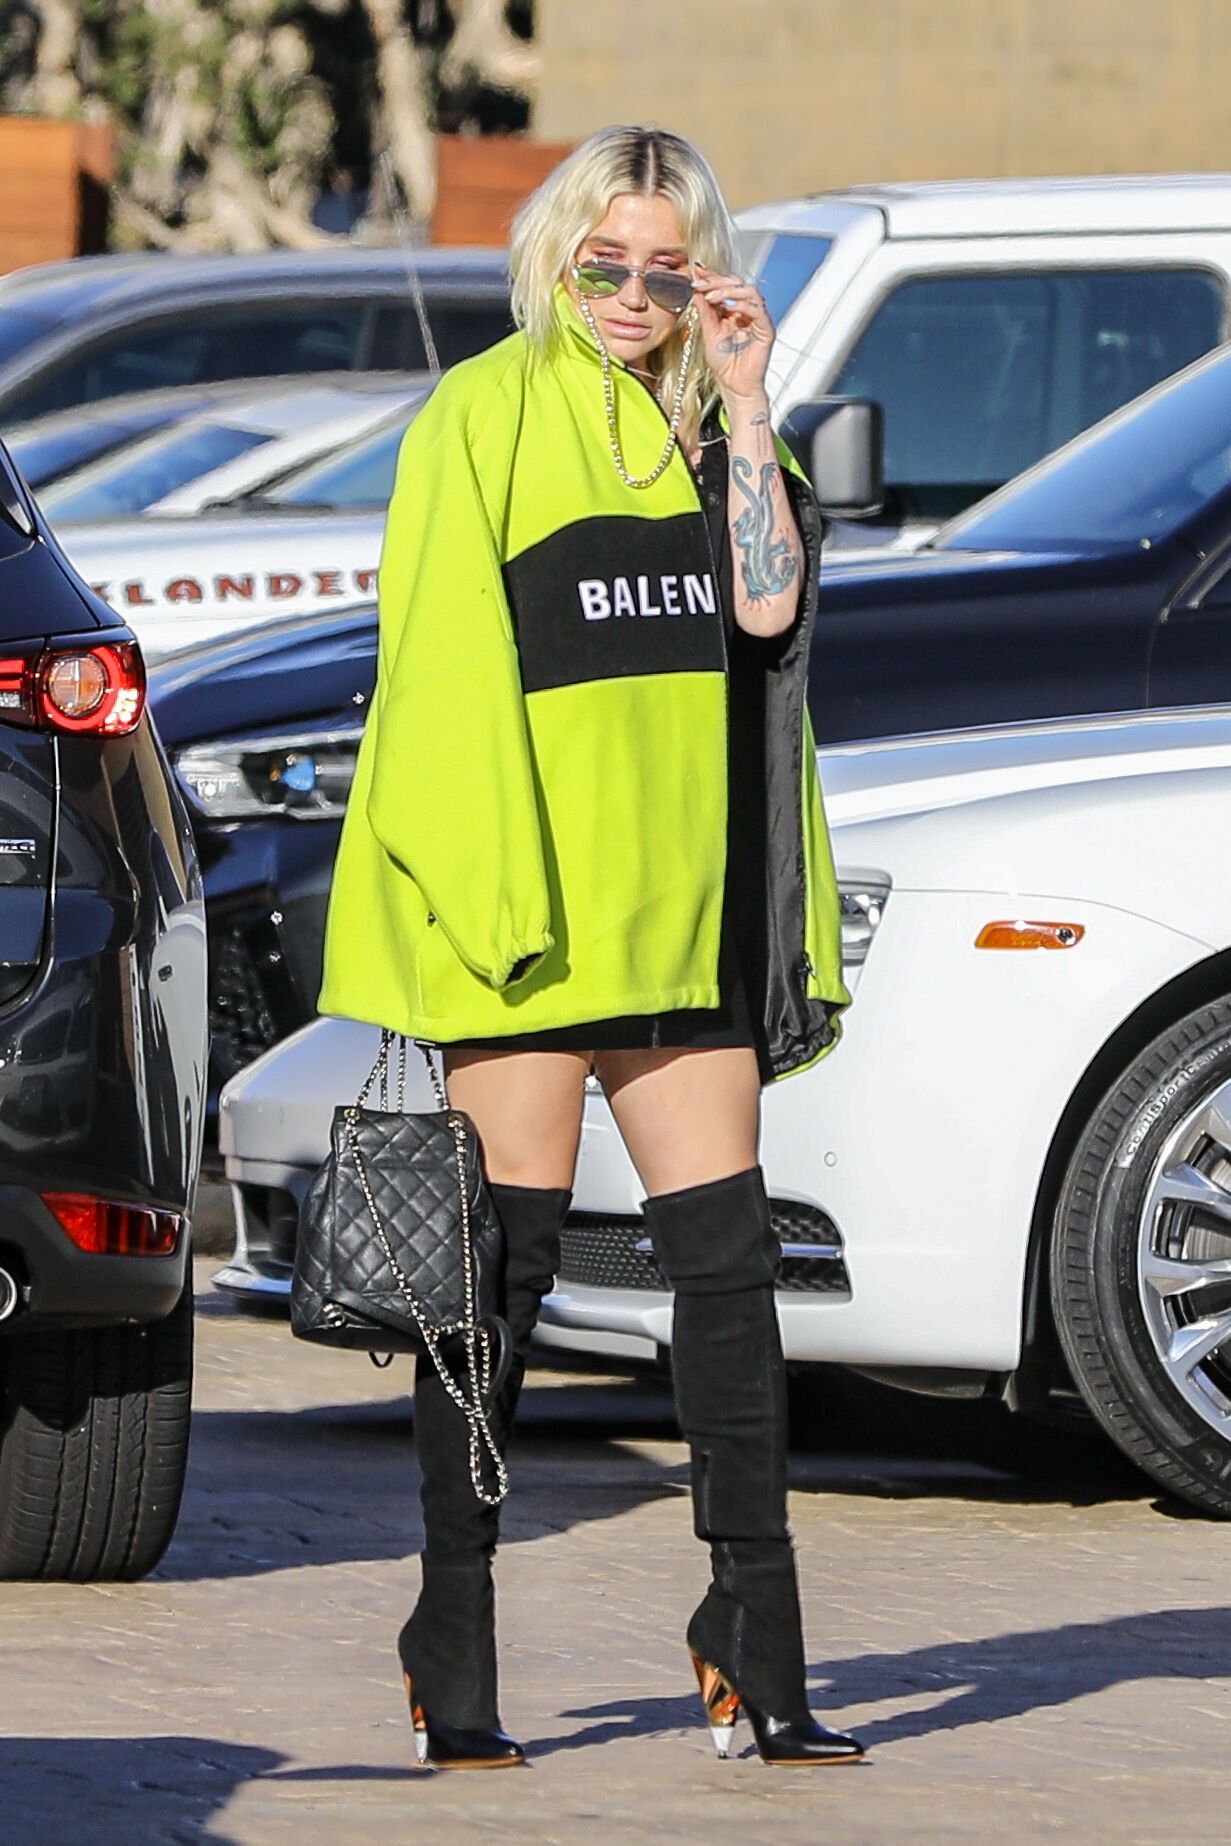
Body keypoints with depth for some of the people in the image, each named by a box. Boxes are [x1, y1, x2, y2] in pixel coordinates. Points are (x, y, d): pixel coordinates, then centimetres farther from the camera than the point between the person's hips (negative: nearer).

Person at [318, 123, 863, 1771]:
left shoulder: (704, 430, 16)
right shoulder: (483, 418, -2)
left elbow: (766, 603, 0)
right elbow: (444, 660, -8)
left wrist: (741, 410, -3)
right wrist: (484, 886, -15)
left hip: (681, 908, 6)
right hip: (532, 900, -6)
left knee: (728, 1258, 2)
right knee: (506, 1263, -4)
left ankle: (757, 1646, 6)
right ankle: (455, 1658, 2)